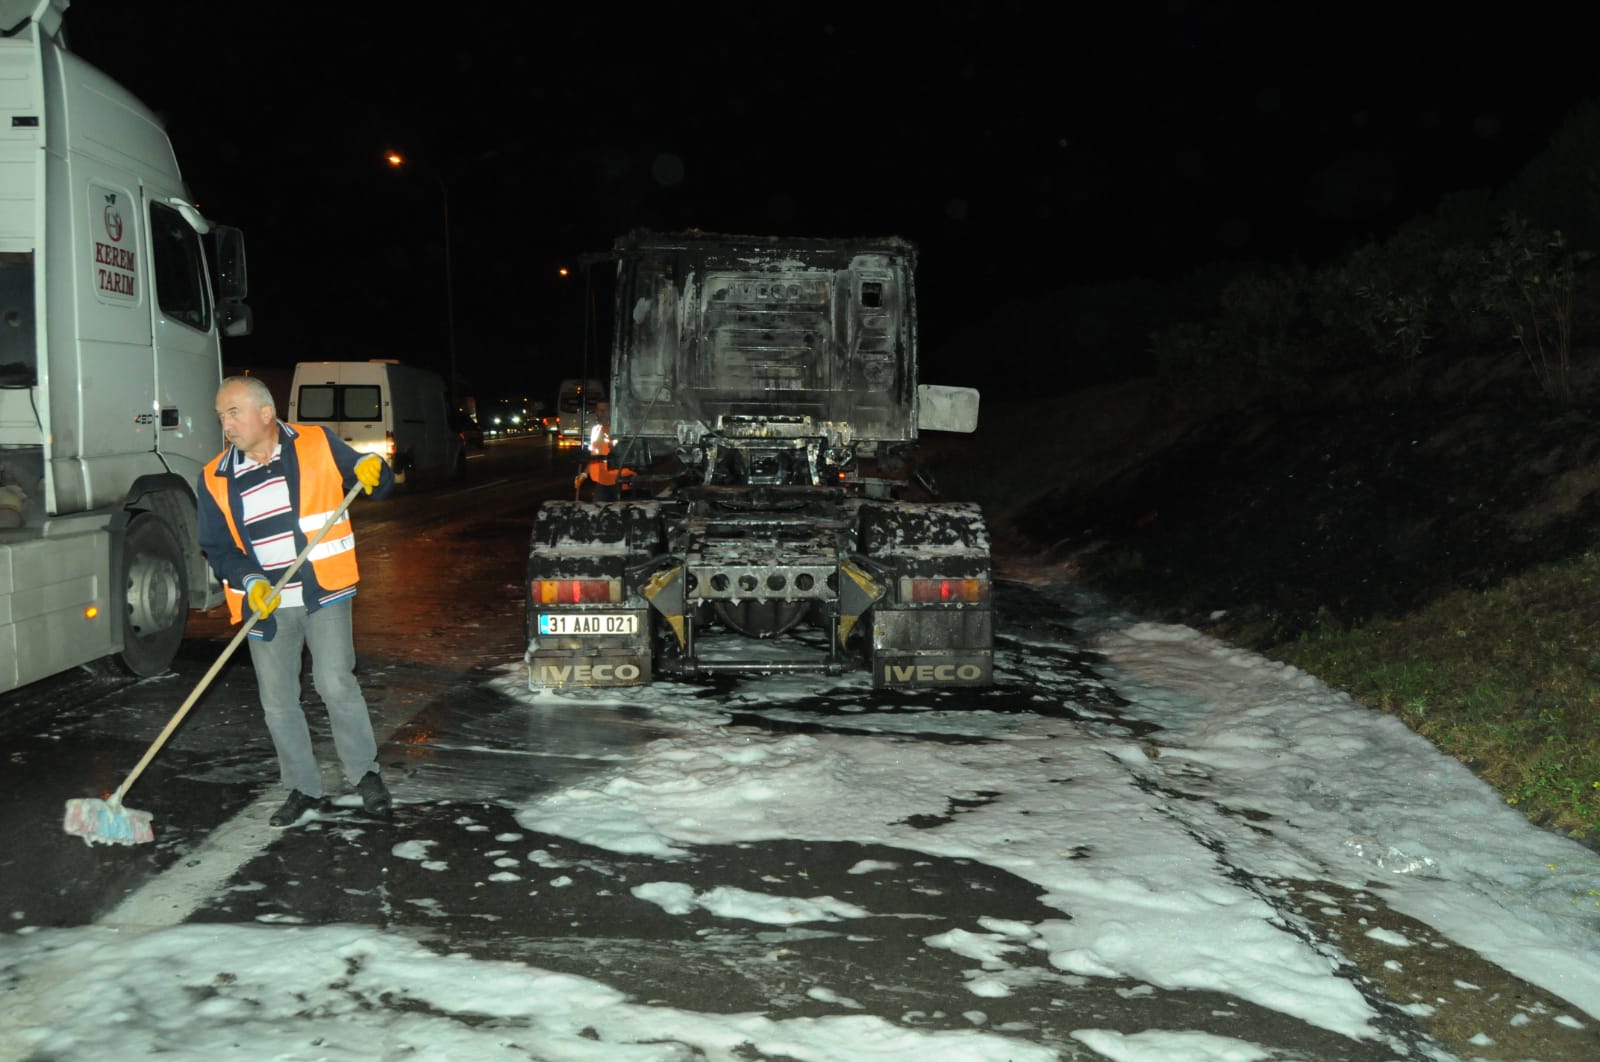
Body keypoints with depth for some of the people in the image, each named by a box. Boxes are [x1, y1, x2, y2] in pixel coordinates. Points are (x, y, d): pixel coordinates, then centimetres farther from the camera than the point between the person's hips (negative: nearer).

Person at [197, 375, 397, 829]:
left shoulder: (318, 445, -4)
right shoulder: (215, 479, 1)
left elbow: (376, 483, 4)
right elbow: (217, 548, 2)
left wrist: (371, 469, -20)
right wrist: (249, 582, -16)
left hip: (325, 593, -3)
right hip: (265, 605, 3)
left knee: (336, 685, -12)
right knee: (278, 703, 8)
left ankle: (365, 772, 9)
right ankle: (303, 788, 25)